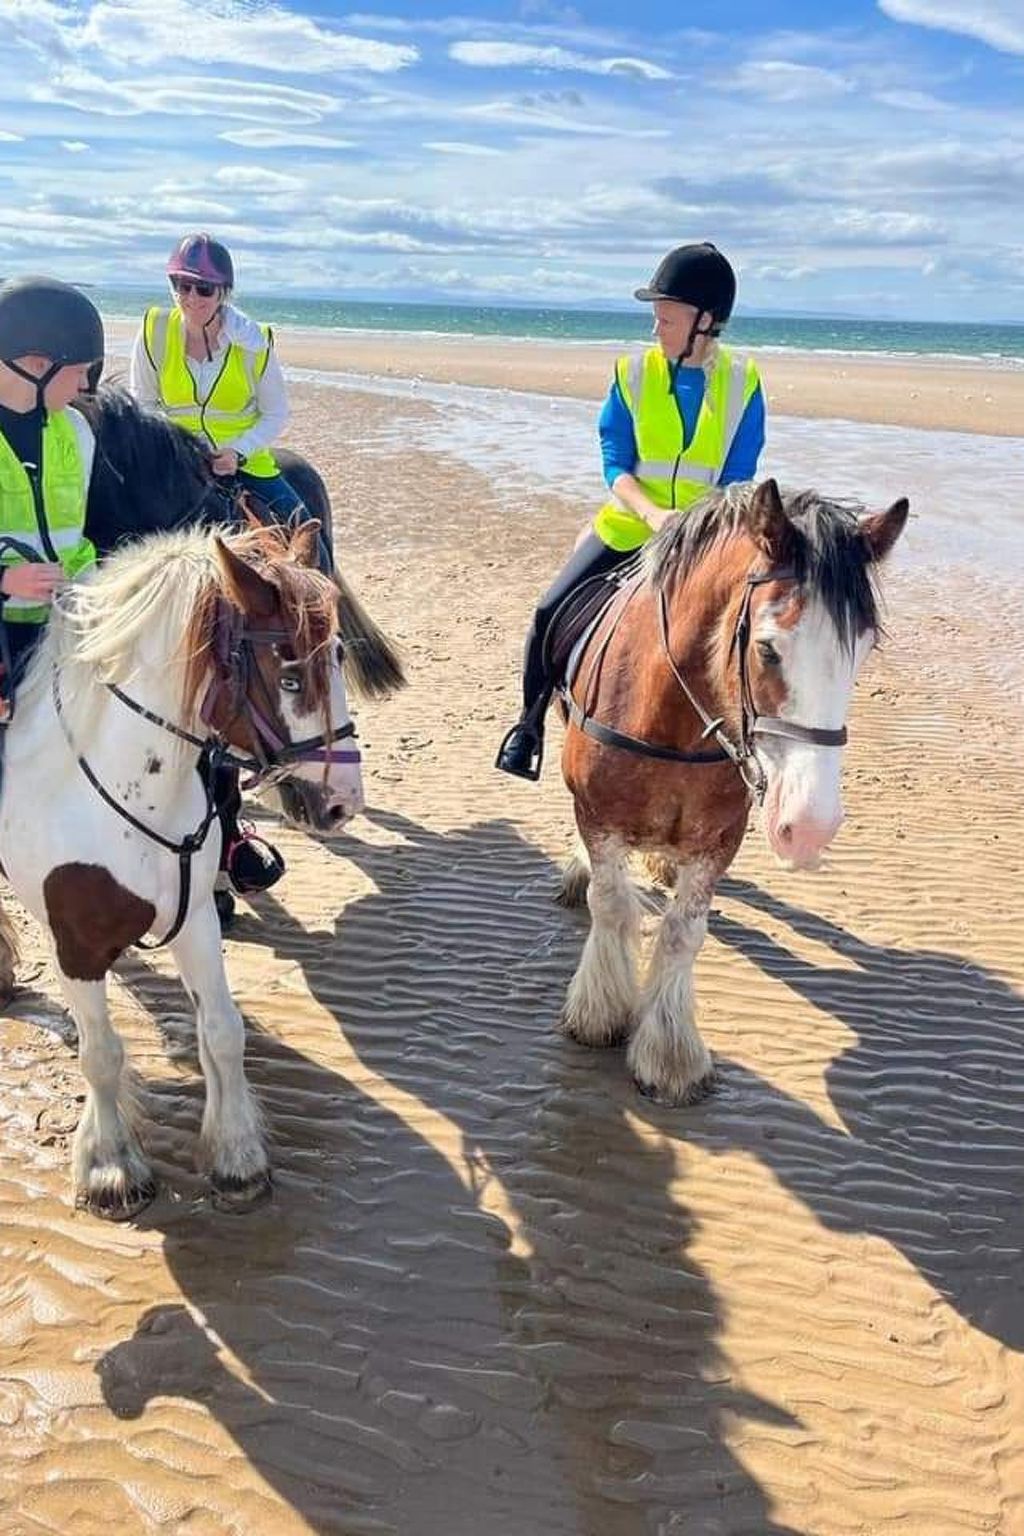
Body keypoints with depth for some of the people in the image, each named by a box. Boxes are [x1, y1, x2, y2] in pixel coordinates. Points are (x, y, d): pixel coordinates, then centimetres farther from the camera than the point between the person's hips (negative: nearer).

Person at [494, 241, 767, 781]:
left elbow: (737, 481, -3)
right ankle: (530, 722, 6)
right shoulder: (633, 372, -2)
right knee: (551, 611, -15)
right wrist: (652, 513, -24)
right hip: (628, 526, 0)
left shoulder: (742, 383, -3)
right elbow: (616, 465, -6)